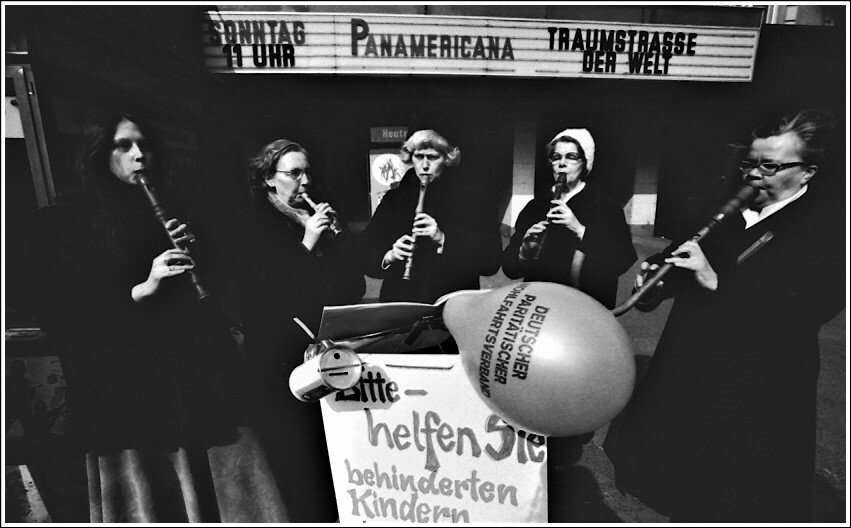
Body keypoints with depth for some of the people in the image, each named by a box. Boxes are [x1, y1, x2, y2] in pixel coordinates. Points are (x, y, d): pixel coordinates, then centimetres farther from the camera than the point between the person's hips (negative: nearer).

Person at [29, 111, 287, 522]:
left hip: (200, 381, 3)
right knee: (149, 503, 1)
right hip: (126, 394, -2)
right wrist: (141, 288, -15)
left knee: (217, 496, 3)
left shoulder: (172, 214, 16)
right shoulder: (62, 226, 7)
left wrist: (195, 254, -4)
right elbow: (56, 316, -4)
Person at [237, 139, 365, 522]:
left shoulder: (323, 215, 14)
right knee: (301, 465, 0)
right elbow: (260, 293, -9)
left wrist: (337, 239, -4)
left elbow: (355, 288, 10)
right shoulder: (250, 225, 3)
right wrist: (305, 245, -13)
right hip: (279, 361, -3)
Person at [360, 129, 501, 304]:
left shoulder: (465, 201, 4)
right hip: (399, 302, 2)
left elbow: (491, 260, -5)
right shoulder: (393, 199, 10)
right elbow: (365, 254, 8)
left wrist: (443, 239, -15)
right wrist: (389, 256, -13)